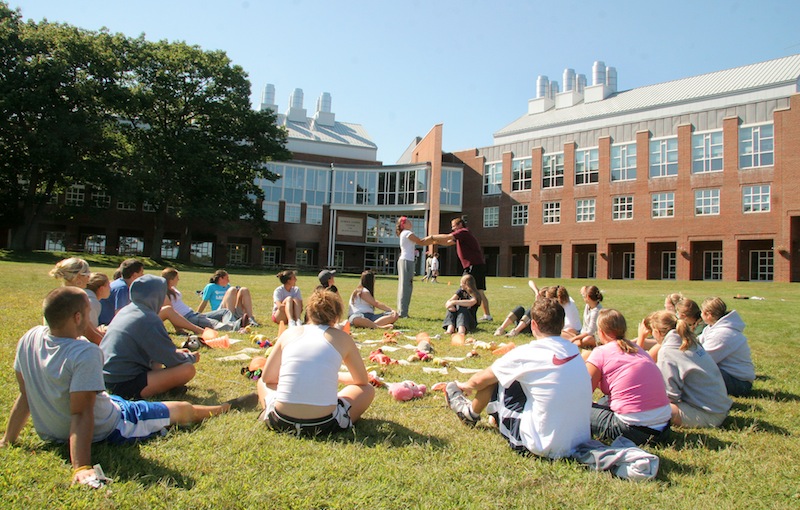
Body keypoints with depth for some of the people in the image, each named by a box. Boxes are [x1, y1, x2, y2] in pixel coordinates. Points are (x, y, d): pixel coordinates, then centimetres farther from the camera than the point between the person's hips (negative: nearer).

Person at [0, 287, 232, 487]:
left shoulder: (29, 339, -10)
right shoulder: (85, 354, -33)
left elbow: (26, 394, -1)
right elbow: (81, 414, -35)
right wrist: (81, 468, -35)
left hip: (50, 432, 8)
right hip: (105, 430, -8)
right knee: (182, 409, 12)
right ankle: (221, 409, 43)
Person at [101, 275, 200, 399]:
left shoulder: (126, 310, 12)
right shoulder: (149, 319, -16)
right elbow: (171, 359, -12)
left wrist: (175, 352, 26)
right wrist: (191, 358, 8)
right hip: (125, 384, -10)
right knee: (187, 369, -20)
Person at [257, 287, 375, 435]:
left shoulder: (289, 333, 9)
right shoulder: (341, 337, 5)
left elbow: (267, 377, 18)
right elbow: (363, 380, 16)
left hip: (281, 422, 2)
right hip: (323, 424, -2)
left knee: (262, 383, 34)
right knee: (368, 390, 24)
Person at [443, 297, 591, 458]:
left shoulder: (527, 353, -16)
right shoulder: (574, 350, 1)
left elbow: (480, 380, -1)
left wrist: (465, 386, 25)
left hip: (544, 447, -6)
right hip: (580, 441, 6)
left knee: (495, 379, 7)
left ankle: (471, 414, 33)